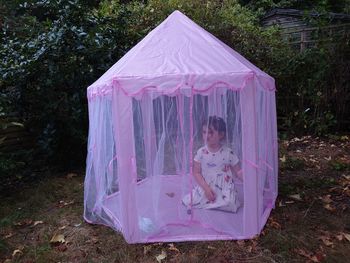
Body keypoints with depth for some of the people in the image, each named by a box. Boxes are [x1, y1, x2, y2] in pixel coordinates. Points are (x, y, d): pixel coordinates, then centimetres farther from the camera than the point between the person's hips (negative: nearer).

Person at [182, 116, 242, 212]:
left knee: (229, 204, -28)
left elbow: (238, 171, 2)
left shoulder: (228, 153, -5)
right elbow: (196, 173, -2)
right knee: (188, 201, -16)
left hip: (224, 188, -1)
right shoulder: (201, 152, -2)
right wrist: (206, 188, -14)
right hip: (205, 187, 1)